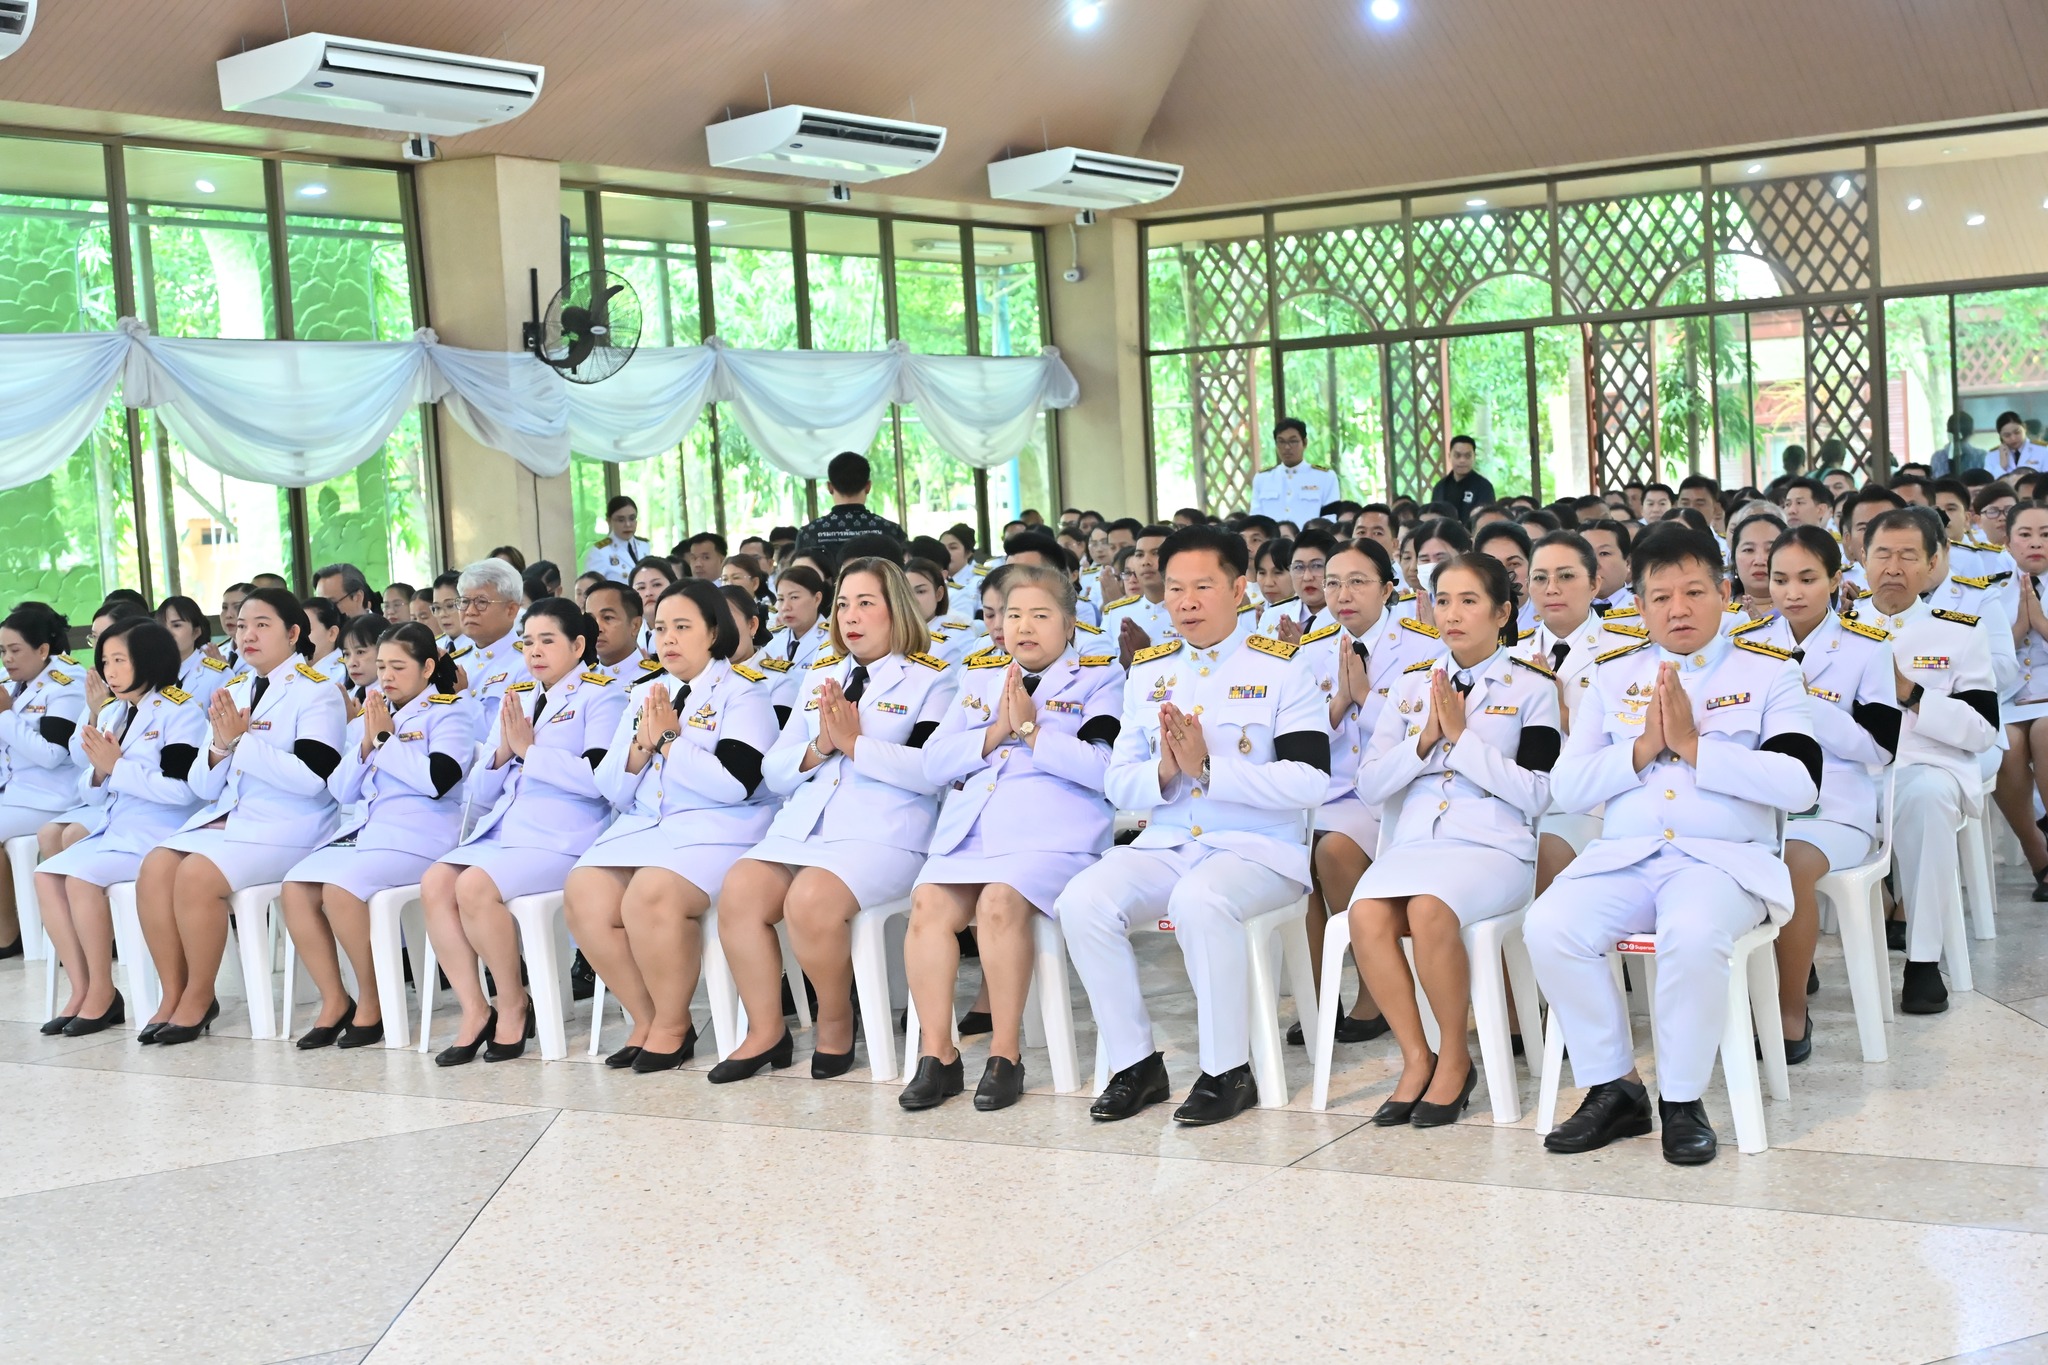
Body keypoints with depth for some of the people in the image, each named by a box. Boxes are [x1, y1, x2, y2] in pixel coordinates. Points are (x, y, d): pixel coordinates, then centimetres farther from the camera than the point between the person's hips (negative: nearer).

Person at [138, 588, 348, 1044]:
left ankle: (199, 998, -11)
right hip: (224, 818, 7)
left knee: (195, 874, -28)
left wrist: (243, 740, -19)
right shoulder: (233, 692, 16)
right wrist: (220, 748, -7)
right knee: (154, 867, -18)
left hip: (287, 827, -7)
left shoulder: (317, 692, -4)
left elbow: (312, 777, -18)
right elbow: (204, 787, 14)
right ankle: (173, 994, -9)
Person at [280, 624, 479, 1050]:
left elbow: (438, 779, -17)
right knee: (295, 886, -17)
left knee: (340, 888, -30)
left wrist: (387, 738, -10)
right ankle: (334, 1001, -8)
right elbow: (342, 790, 17)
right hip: (362, 830, 7)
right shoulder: (373, 716, 20)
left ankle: (372, 1004, -13)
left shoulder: (450, 712, 1)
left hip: (419, 837, -7)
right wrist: (367, 743, 1)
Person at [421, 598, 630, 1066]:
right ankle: (475, 1011, -11)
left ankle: (514, 1006, -9)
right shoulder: (515, 698, 21)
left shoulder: (602, 694, 0)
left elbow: (598, 777, -16)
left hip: (564, 837, -7)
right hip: (502, 829, 7)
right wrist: (502, 754, 0)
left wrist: (529, 749, -11)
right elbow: (482, 791, 20)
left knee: (474, 887, -28)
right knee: (434, 883, -16)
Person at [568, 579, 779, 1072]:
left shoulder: (743, 690, -1)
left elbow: (735, 782, -16)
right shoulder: (645, 694, 18)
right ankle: (646, 1019, -5)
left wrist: (669, 738, -10)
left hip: (718, 829, -6)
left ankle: (672, 1024, -11)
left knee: (648, 897, -33)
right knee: (584, 896, -21)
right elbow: (612, 790, 14)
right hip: (643, 827, 6)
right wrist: (641, 744, -4)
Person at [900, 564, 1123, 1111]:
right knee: (928, 905, -23)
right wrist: (994, 733, -1)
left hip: (1052, 835, -4)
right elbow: (934, 763, 13)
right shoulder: (979, 678, 23)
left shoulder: (1099, 678, 8)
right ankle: (936, 1053, -15)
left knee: (999, 903, -32)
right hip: (969, 832, 5)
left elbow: (1104, 768, -8)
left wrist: (1031, 730, -8)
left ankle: (1006, 1053, -19)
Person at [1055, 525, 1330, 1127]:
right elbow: (1117, 784, 11)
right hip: (1165, 845, 5)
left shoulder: (1283, 668, -1)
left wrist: (1208, 767, -19)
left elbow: (1310, 783, -12)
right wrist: (1164, 771, -11)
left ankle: (1228, 1072, -19)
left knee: (1198, 900, -37)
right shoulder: (1148, 672, 14)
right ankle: (1135, 1062, -7)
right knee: (1082, 902, -22)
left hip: (1257, 848, -5)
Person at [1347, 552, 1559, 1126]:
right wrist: (1424, 740, -5)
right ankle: (1416, 1057, -12)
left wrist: (1462, 736, -10)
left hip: (1493, 846, -3)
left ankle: (1455, 1057, -12)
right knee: (1366, 914, -29)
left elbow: (1534, 794, -7)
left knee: (1429, 911, -35)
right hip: (1413, 840, 4)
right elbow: (1369, 787, 10)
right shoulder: (1412, 683, 15)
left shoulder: (1531, 687, 4)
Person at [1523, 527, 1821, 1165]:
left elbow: (1800, 784, -7)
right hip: (1622, 856, 3)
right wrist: (1643, 748, -6)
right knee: (1548, 927, -25)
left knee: (1693, 933, -36)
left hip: (1724, 858, -3)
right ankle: (1614, 1089, -8)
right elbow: (1566, 787, 9)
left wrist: (1693, 744, -12)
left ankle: (1682, 1100, -15)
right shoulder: (1613, 675, 16)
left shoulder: (1770, 673, 8)